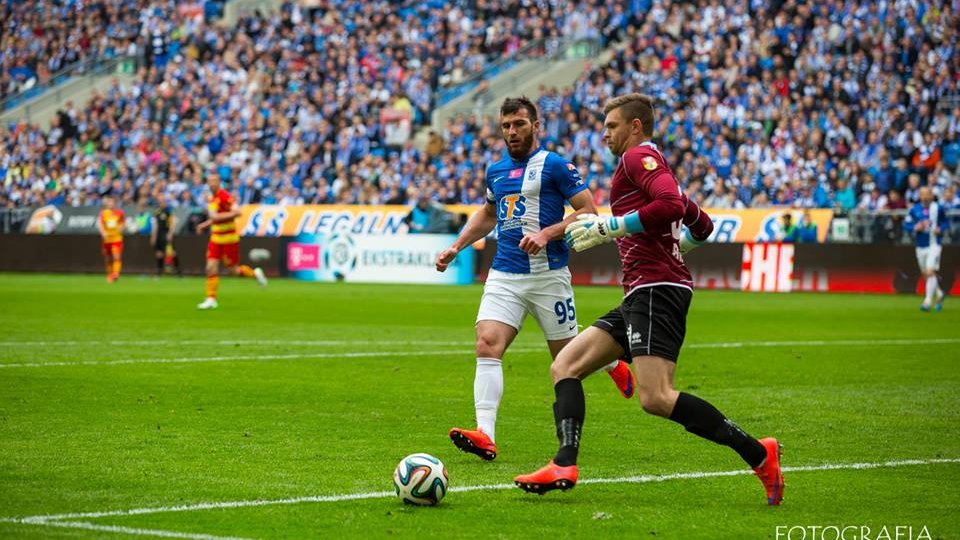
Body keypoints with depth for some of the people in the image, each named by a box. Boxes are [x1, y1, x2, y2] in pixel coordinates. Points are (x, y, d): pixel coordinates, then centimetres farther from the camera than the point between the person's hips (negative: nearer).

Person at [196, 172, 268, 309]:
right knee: (211, 268, -3)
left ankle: (255, 273, 29)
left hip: (229, 238, -7)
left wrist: (218, 216, -28)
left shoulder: (224, 196, -17)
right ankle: (211, 299, 0)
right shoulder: (213, 197, 10)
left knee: (233, 269, 2)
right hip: (216, 238, 7)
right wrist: (205, 224, 14)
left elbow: (237, 212, -27)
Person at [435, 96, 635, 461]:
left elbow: (588, 212, -8)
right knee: (487, 346, -16)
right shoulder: (496, 171, 14)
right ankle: (485, 435, -23)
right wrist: (456, 247, 21)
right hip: (503, 276, 5)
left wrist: (547, 234, -20)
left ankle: (613, 363, 42)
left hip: (547, 276, -5)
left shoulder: (554, 165, -5)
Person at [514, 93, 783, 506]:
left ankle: (758, 454, -16)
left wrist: (610, 226, -15)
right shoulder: (654, 166, 28)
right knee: (564, 367, 4)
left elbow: (672, 204, -20)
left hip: (656, 288, -11)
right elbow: (701, 224, 34)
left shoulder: (639, 156, -2)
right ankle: (565, 465, -10)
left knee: (656, 399, -21)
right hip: (642, 296, 11)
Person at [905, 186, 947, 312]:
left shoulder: (938, 208, -2)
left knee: (930, 272, -17)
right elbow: (906, 224, 6)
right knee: (925, 275, 11)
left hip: (934, 244, -4)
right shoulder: (915, 209, 2)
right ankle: (939, 294, 36)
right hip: (921, 246, 4)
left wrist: (940, 229, -10)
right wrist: (915, 227, -14)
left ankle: (927, 301, -16)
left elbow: (945, 222, 10)